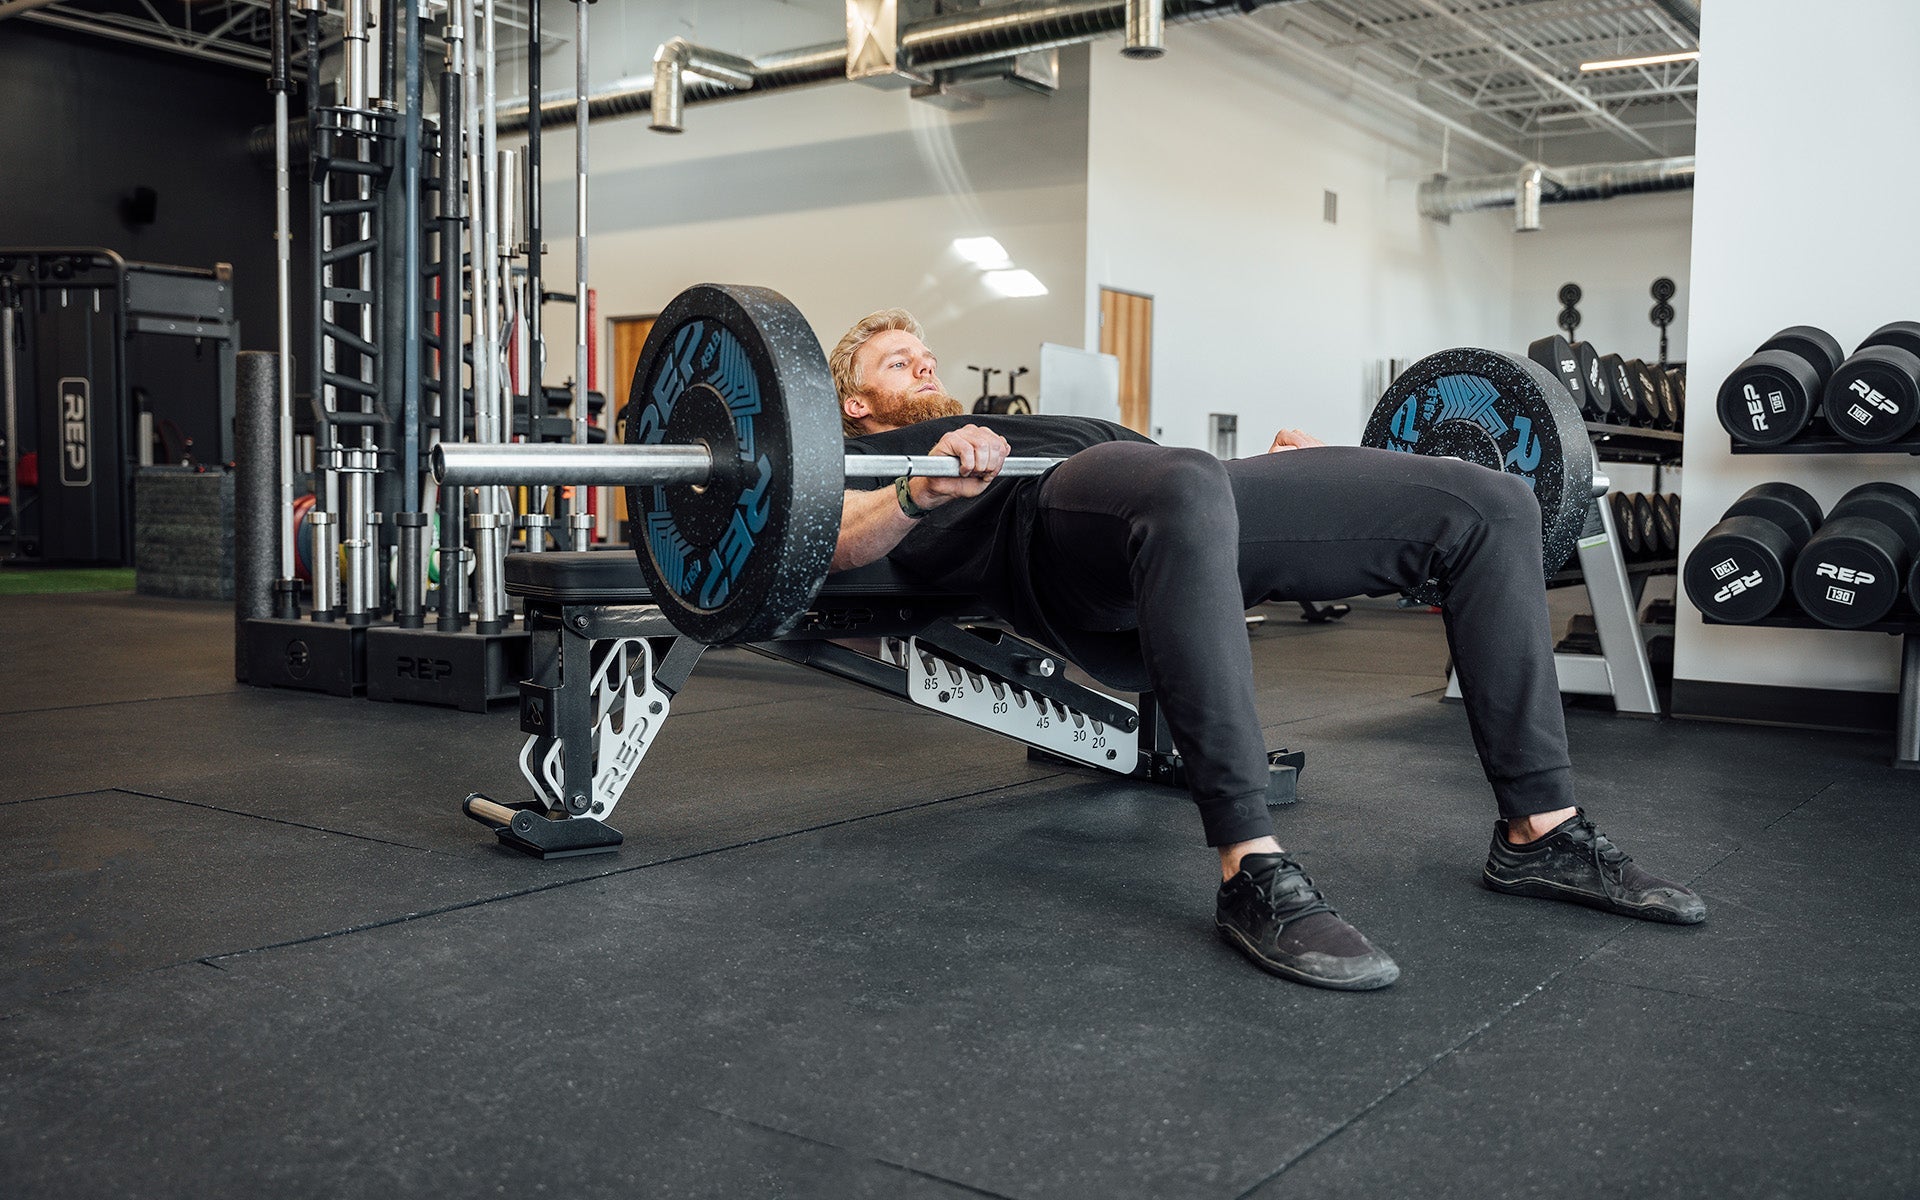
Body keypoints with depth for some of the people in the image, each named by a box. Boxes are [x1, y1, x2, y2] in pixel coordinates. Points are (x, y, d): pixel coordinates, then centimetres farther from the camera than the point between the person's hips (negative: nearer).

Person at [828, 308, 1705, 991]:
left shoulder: (1025, 425, 45)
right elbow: (832, 539, -1)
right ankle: (1254, 875, -42)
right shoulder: (859, 452, 25)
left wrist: (1274, 471, 18)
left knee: (1491, 504, -4)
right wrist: (925, 489, -20)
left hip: (1201, 495, 7)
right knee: (1186, 492, -45)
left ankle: (1541, 833, -4)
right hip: (1052, 526, -7)